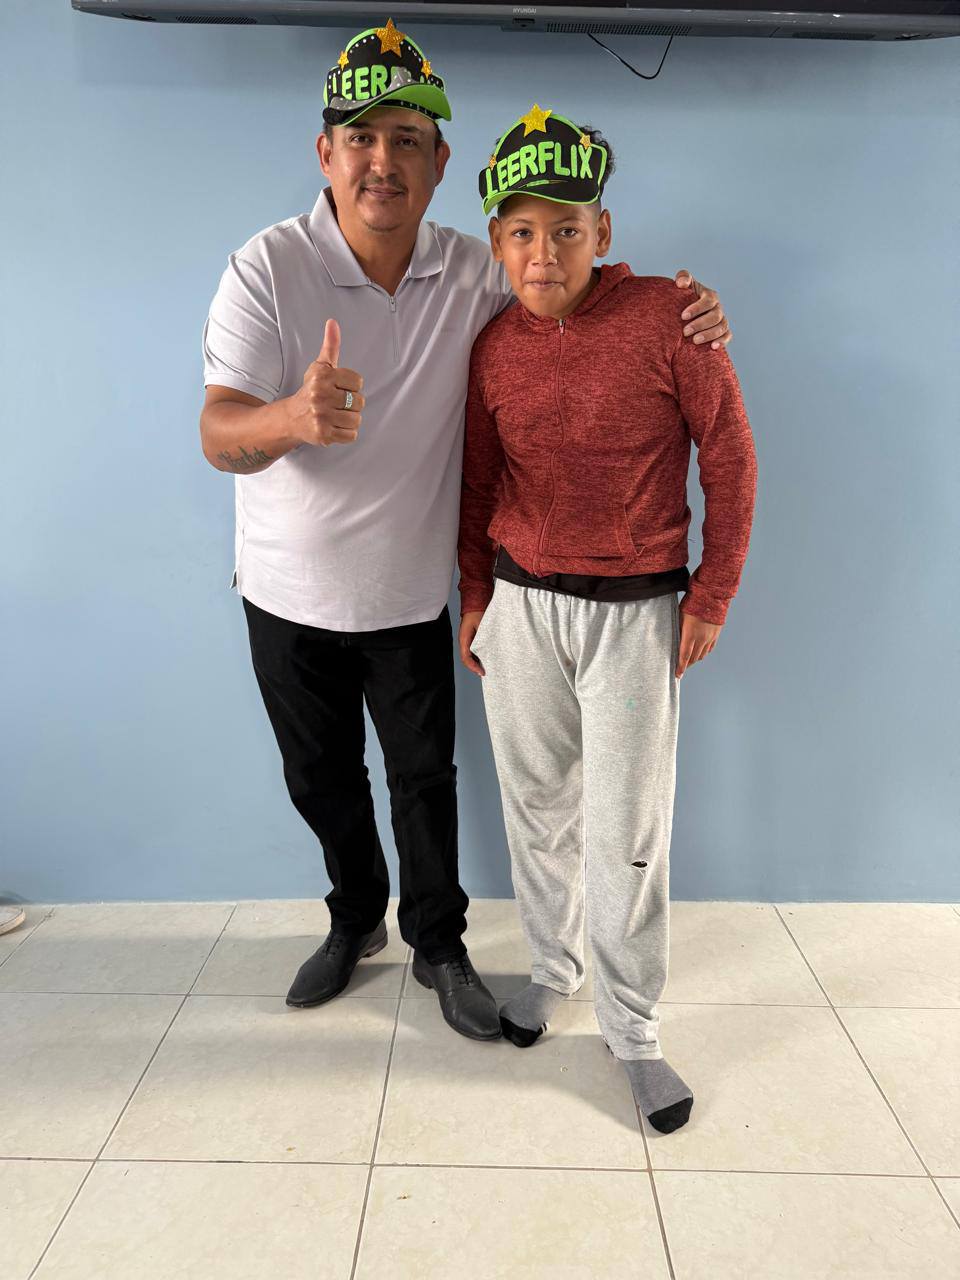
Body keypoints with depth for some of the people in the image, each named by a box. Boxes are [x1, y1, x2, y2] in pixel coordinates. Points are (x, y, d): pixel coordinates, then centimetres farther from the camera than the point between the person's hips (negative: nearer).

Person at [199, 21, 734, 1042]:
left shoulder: (475, 276, -5)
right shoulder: (268, 267, -13)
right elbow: (220, 434, -21)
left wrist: (682, 314, -16)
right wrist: (293, 418, -46)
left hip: (411, 594, 1)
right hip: (290, 594, 0)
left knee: (425, 781, 11)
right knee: (320, 779, 16)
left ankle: (438, 946, 34)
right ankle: (355, 920, 43)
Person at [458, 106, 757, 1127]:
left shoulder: (666, 316, -8)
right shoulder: (493, 346, 4)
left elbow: (729, 457, -3)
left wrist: (712, 595, -4)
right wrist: (475, 594, 13)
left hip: (636, 613, -3)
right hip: (520, 606, 4)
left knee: (626, 833, 2)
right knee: (536, 807, 13)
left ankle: (632, 1028, 22)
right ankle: (549, 968, 37)